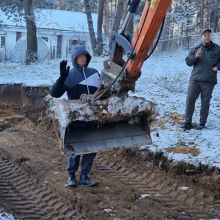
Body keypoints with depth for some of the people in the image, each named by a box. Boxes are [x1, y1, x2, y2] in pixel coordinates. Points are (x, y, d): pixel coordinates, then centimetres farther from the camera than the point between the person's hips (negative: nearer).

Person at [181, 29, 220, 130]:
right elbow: (188, 62, 3)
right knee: (190, 100, -5)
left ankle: (202, 123, 14)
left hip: (209, 81, -1)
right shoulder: (195, 49, 6)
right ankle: (187, 122, 1)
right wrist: (195, 56, -15)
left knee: (205, 102, 4)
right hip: (195, 80, 1)